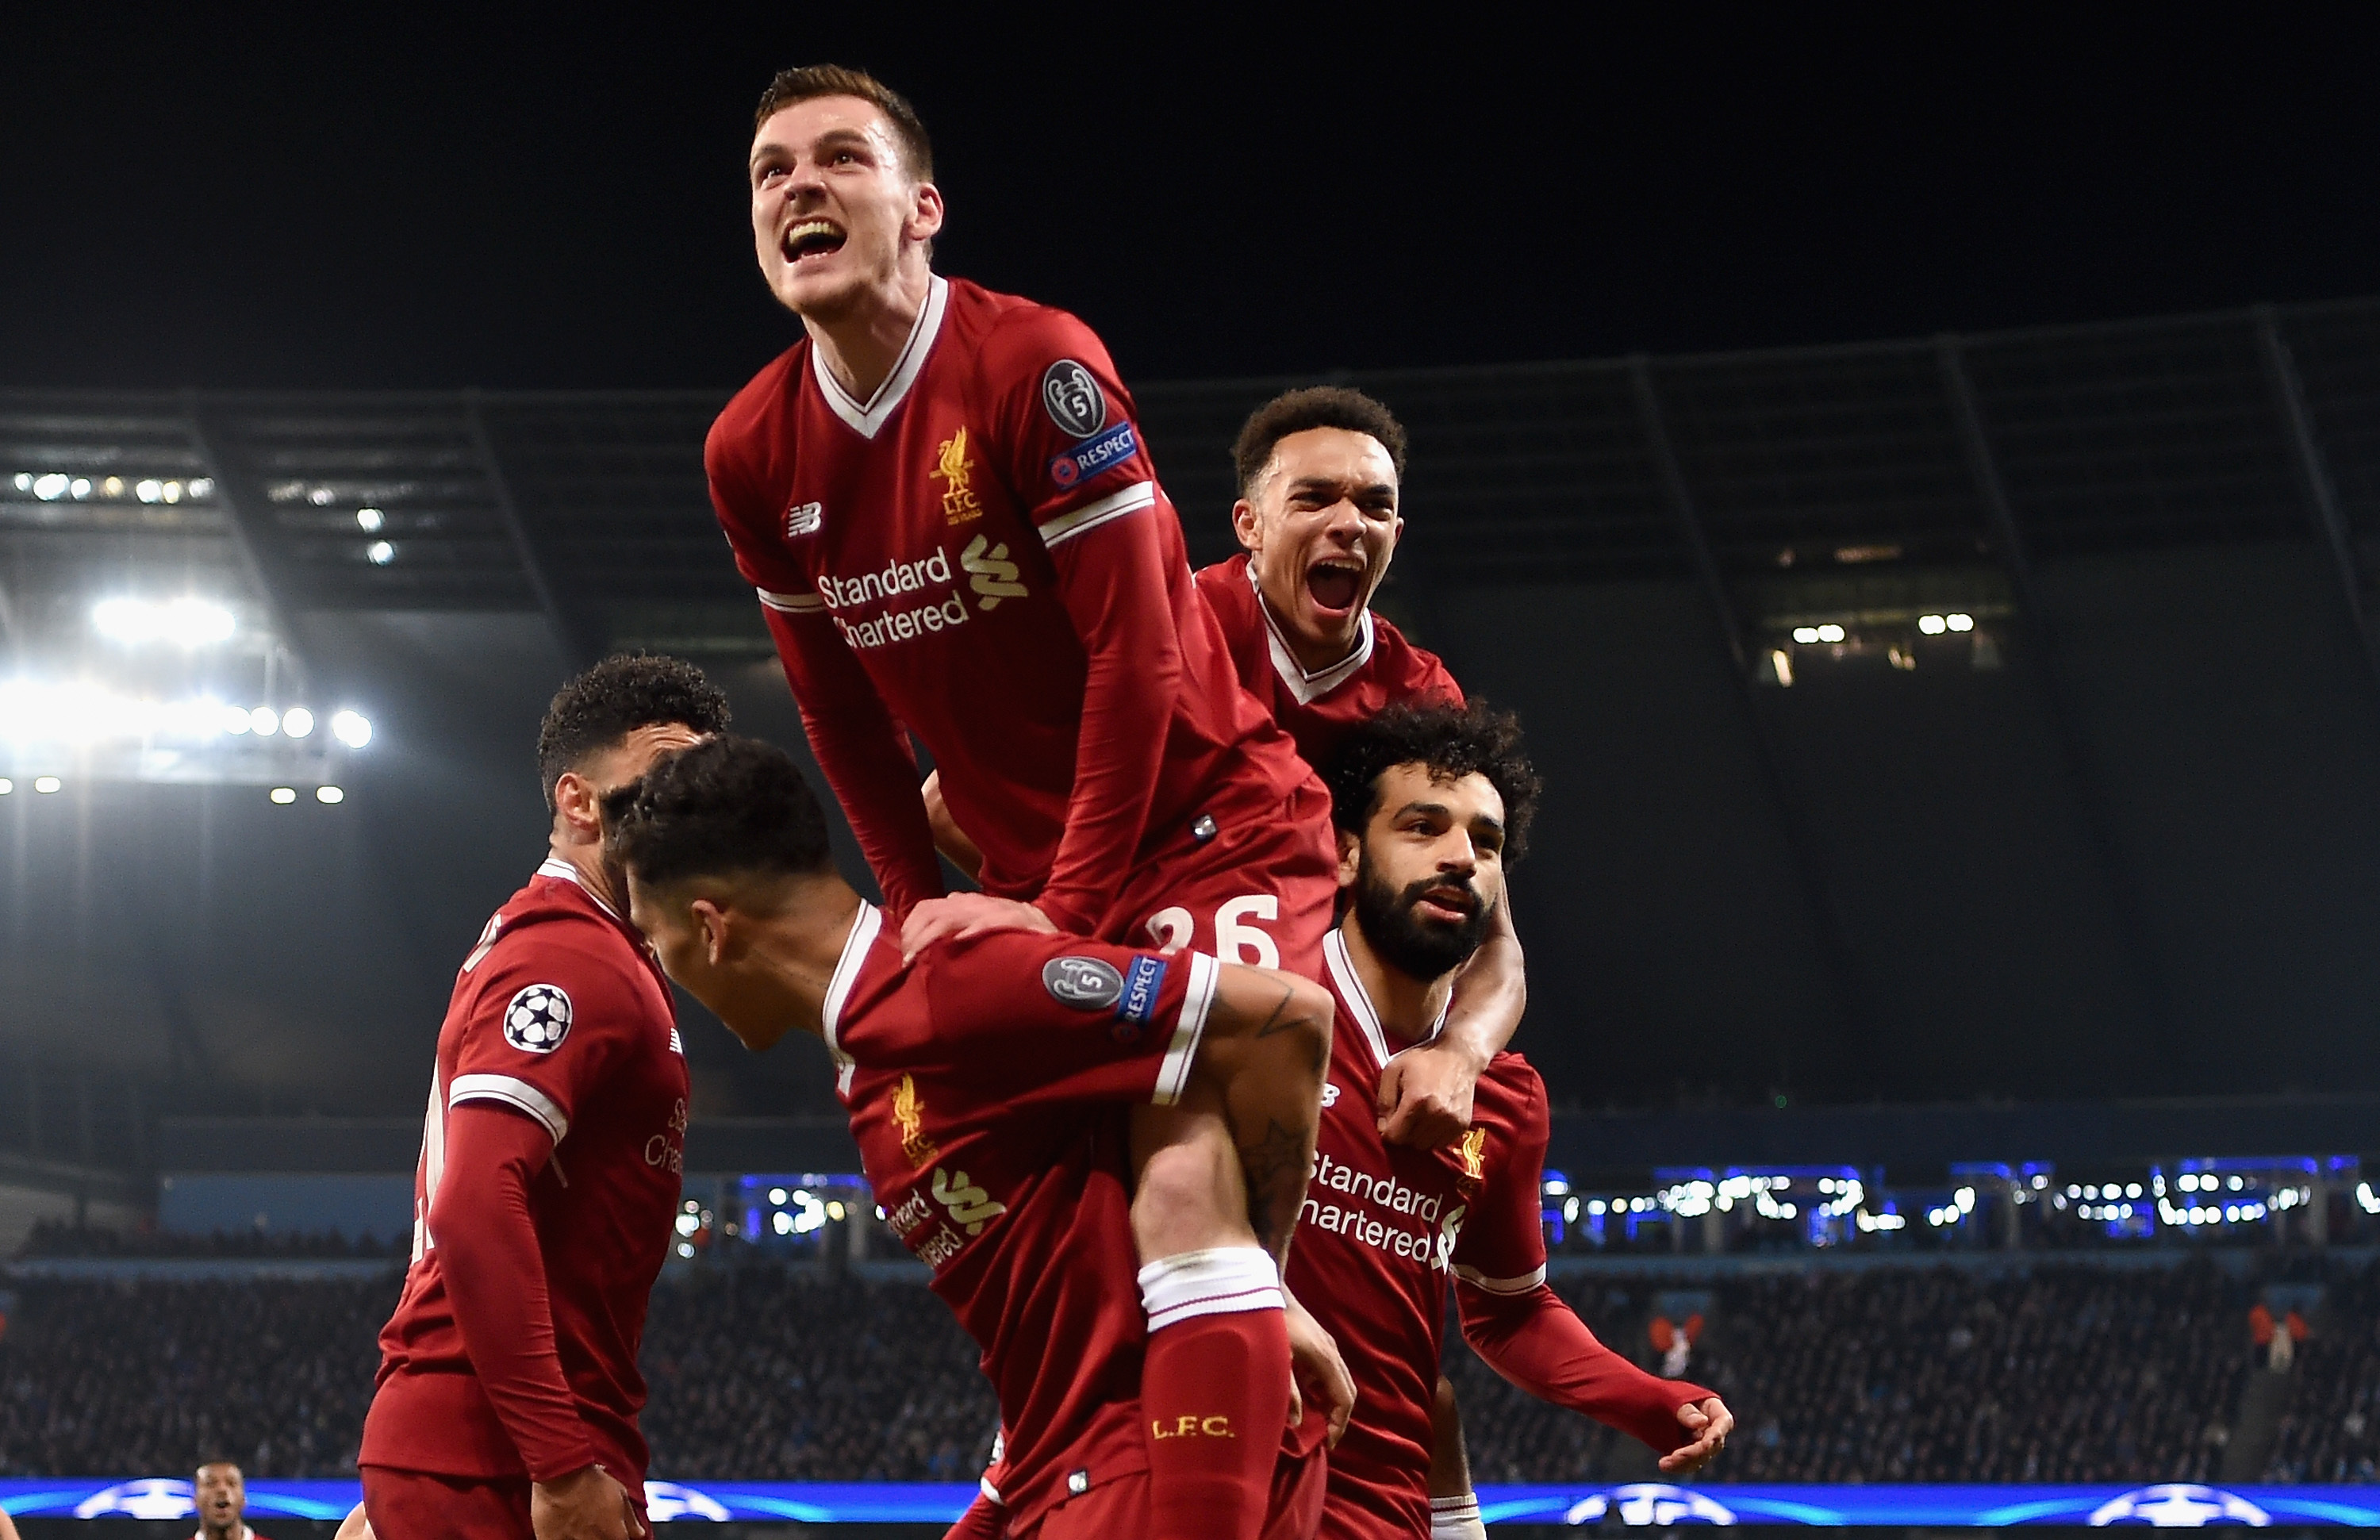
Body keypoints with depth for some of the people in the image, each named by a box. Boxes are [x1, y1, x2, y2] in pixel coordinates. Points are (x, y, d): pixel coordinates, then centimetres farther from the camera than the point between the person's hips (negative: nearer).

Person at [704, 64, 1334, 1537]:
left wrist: (1068, 912, -18)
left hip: (1211, 828, -7)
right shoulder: (754, 452, 0)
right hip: (1023, 877, 7)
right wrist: (924, 909, 9)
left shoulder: (1038, 366, -19)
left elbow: (1136, 657, -19)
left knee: (1185, 1183, -27)